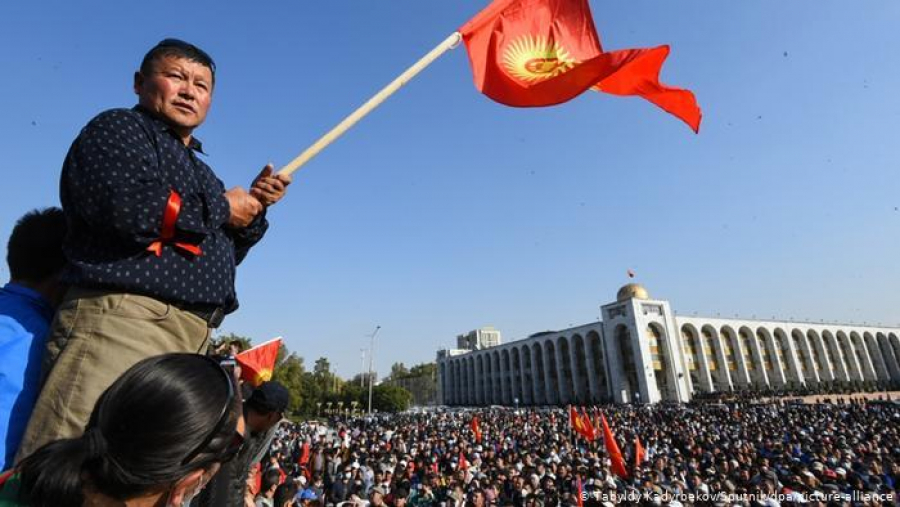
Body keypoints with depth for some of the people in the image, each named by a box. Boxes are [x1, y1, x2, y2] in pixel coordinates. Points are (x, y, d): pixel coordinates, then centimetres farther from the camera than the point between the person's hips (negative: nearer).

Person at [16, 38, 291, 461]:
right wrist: (221, 208, -4)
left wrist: (253, 206, 9)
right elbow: (126, 204, -18)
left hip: (190, 338, 8)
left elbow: (221, 254, 26)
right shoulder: (118, 128, 5)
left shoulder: (197, 167, 27)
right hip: (121, 319, -8)